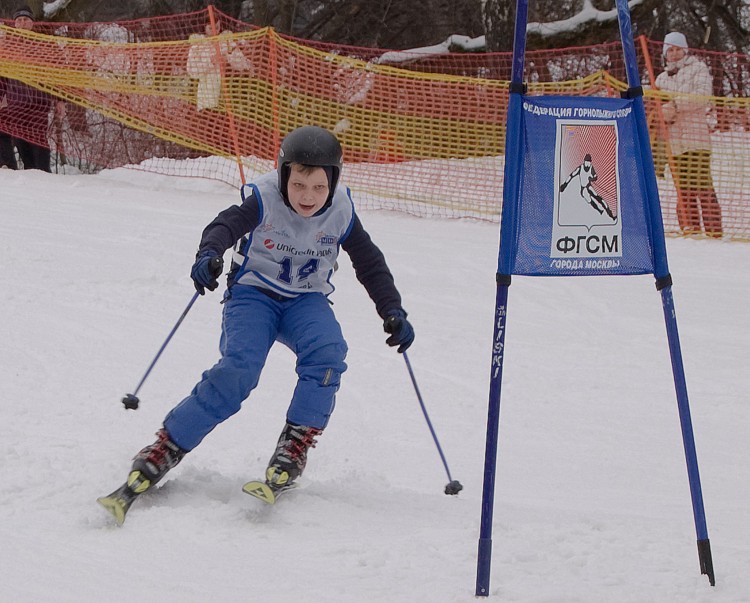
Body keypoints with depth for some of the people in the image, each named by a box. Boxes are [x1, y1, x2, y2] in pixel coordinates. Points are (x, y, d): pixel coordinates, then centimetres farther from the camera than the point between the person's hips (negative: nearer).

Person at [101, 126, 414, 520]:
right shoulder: (263, 200, -18)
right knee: (239, 369, -27)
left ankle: (296, 445, -18)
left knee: (327, 352, -30)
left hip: (306, 300, 3)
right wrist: (209, 254, -56)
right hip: (253, 292, -3)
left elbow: (371, 265, 3)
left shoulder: (341, 212, -8)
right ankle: (166, 448, -20)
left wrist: (393, 312, -5)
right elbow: (227, 225, -34)